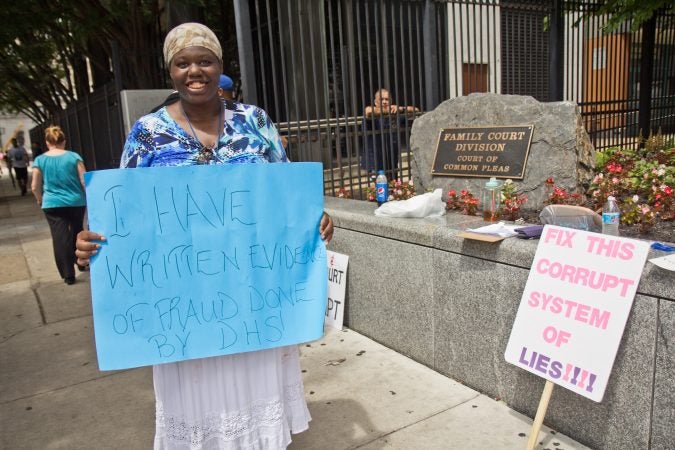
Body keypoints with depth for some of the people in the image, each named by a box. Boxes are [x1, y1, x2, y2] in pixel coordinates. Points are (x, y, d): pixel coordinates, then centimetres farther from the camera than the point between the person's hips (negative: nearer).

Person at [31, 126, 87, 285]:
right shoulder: (74, 157, -4)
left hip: (53, 204, -1)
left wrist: (40, 200, 22)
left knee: (60, 237, 1)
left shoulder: (39, 160, -1)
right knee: (77, 232, 22)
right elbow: (84, 181, -6)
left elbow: (35, 187, 3)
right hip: (76, 202, 1)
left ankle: (68, 274, 0)